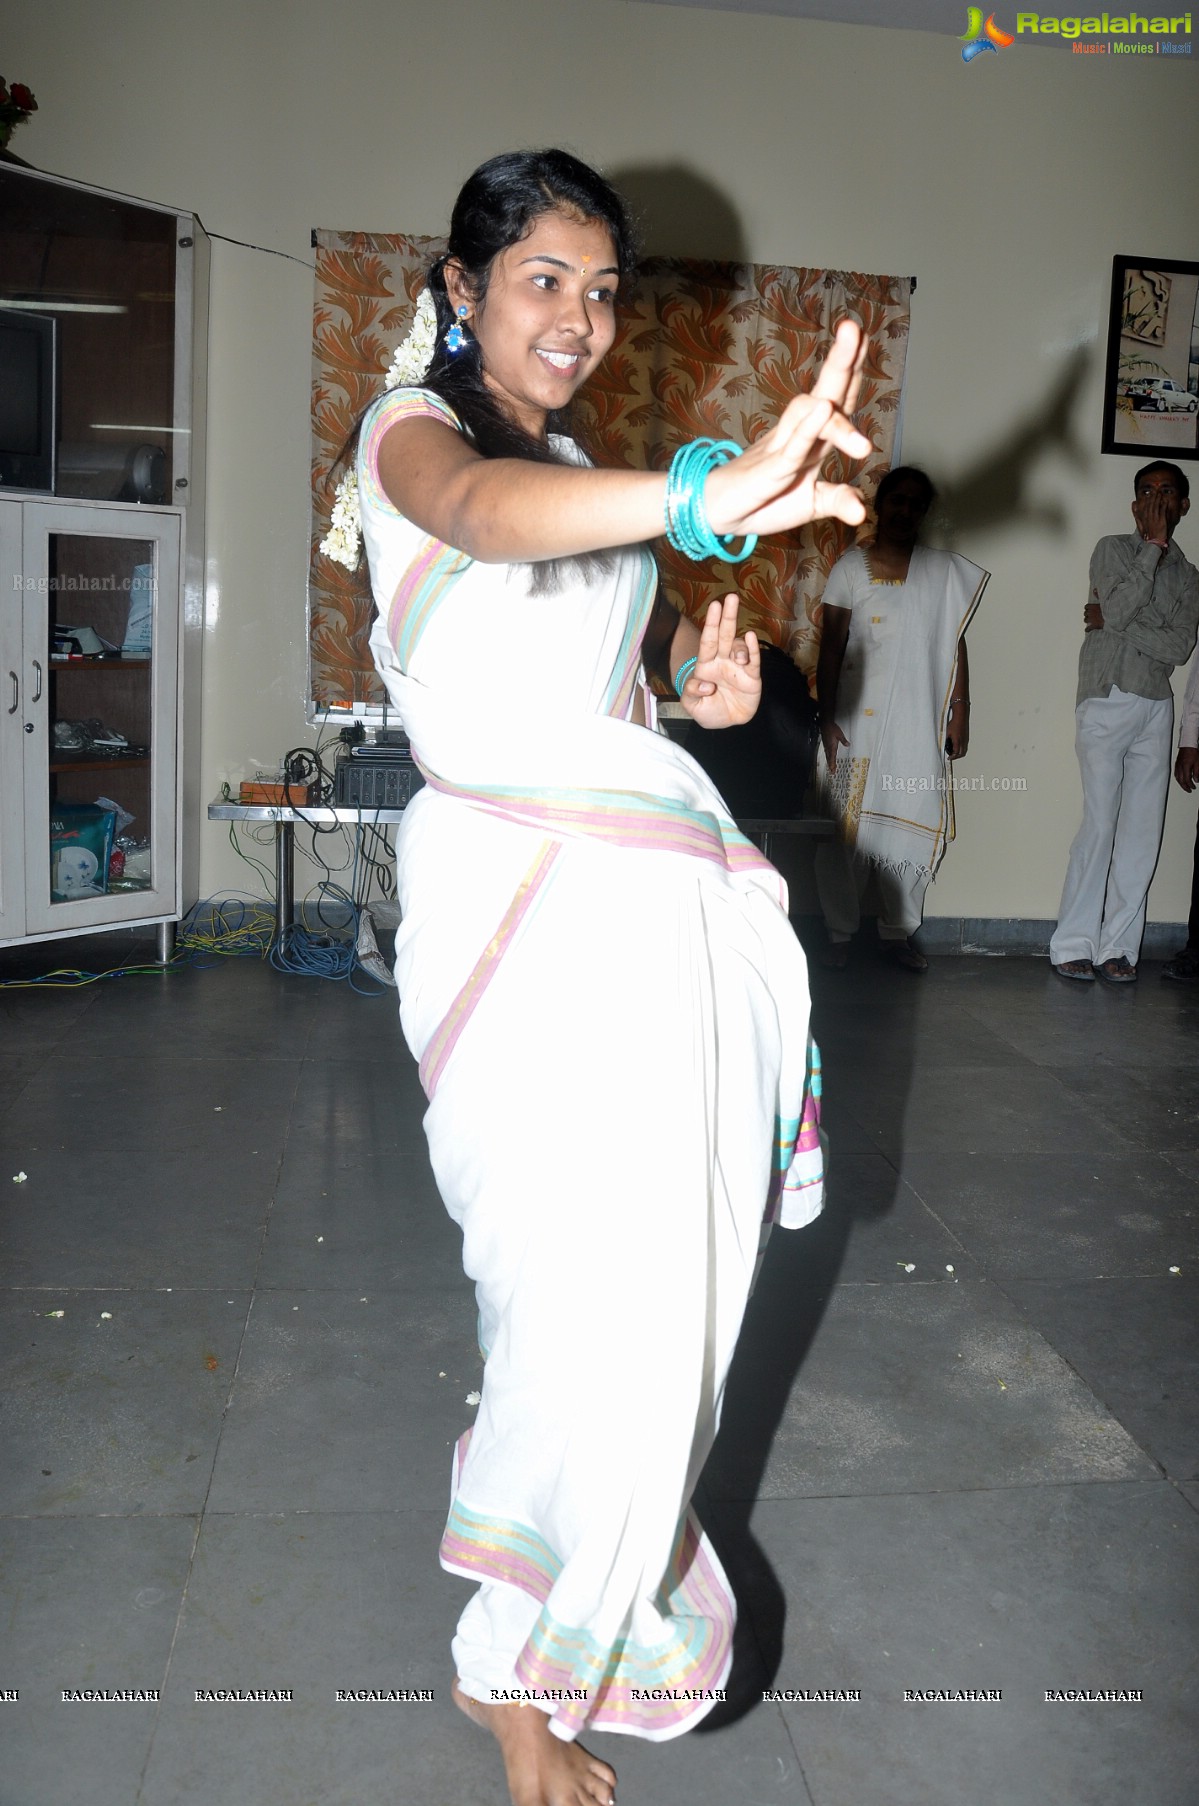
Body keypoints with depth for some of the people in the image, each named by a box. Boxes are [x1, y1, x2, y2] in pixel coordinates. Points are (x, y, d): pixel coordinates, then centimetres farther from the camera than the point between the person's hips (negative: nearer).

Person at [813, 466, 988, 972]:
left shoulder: (945, 571, 8)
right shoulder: (850, 567, 2)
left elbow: (956, 645, 10)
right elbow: (831, 649, -1)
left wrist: (960, 712, 5)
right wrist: (827, 719, -7)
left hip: (920, 724, 2)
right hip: (859, 719, -2)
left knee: (913, 825, 3)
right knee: (847, 823, 0)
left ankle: (898, 930, 15)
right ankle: (840, 931, 11)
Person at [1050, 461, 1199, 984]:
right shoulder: (1113, 549, 7)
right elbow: (1117, 608, -12)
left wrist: (1110, 624, -9)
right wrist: (1154, 545, -8)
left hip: (1156, 708, 4)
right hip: (1106, 701, -4)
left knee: (1143, 832, 0)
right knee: (1100, 827, -10)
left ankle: (1116, 946, 5)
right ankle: (1073, 945, -4)